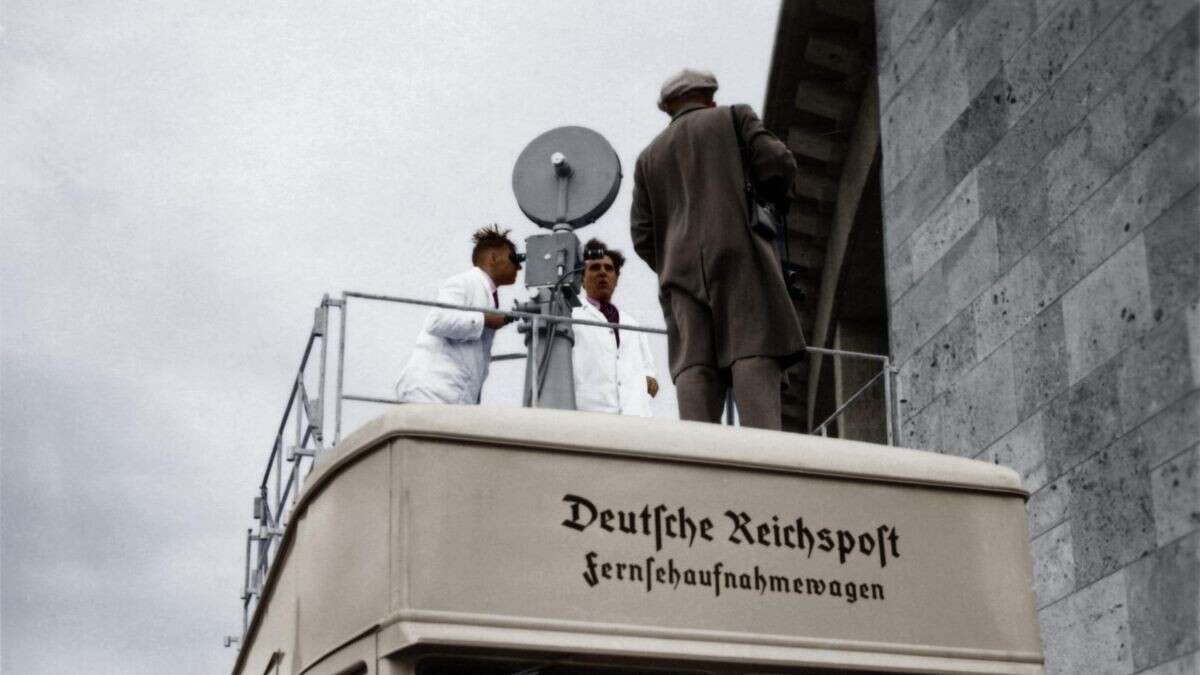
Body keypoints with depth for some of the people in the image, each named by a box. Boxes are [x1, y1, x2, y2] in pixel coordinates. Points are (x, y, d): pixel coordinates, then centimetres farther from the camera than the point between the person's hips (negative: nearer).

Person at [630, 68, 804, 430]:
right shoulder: (734, 117, 17)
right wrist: (769, 196, 23)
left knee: (695, 365, -9)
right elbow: (779, 165, 2)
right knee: (754, 352, -15)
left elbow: (643, 237, 17)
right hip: (738, 251, -3)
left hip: (682, 267, 4)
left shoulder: (650, 156, 26)